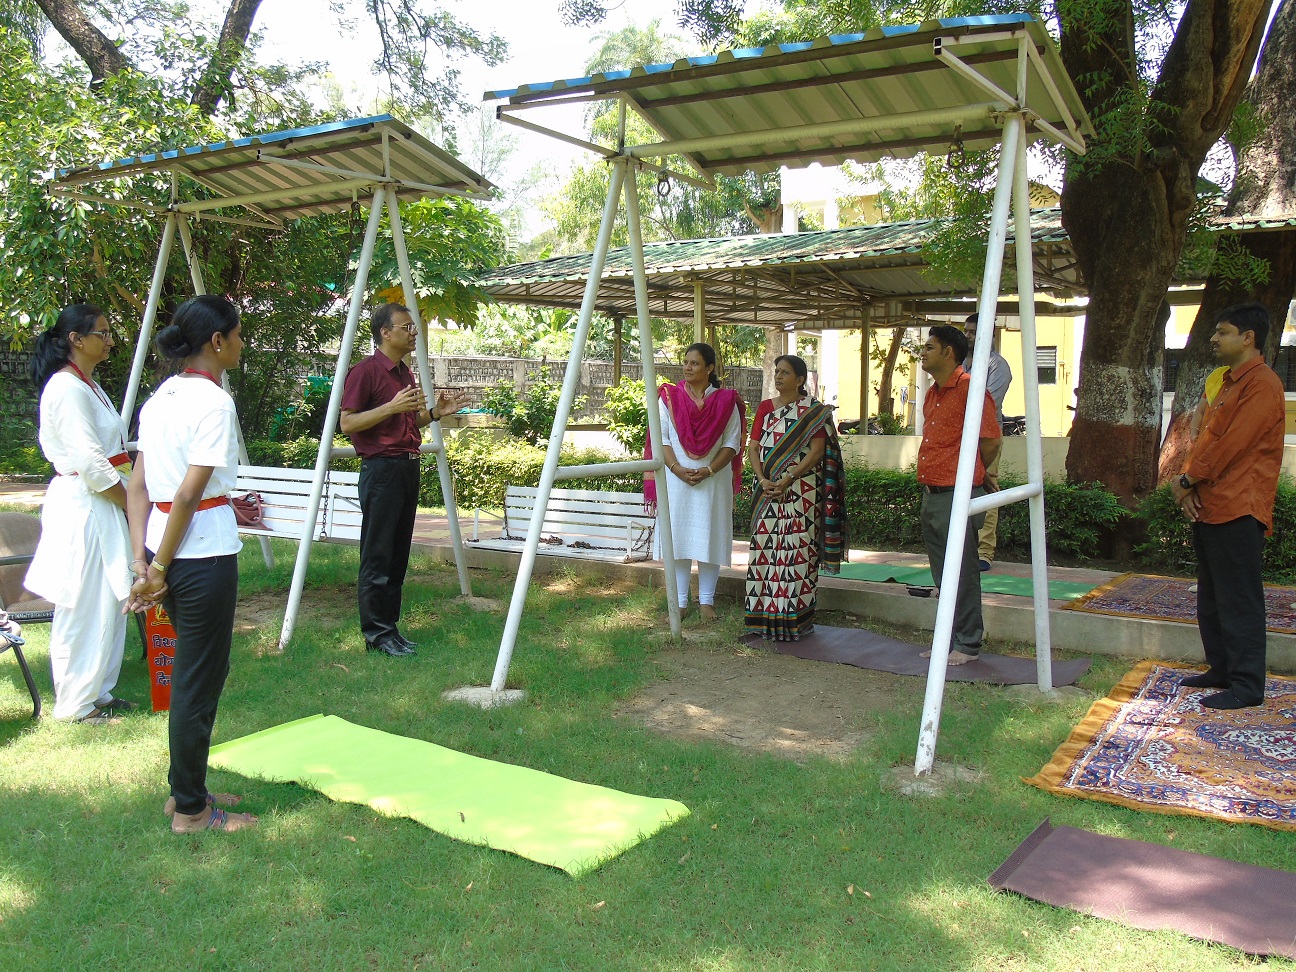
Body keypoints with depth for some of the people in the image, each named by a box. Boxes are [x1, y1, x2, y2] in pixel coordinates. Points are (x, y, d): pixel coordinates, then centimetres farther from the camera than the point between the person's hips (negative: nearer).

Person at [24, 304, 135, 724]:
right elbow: (89, 462, -20)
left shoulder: (89, 386, 16)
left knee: (108, 604, 14)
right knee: (82, 609, -1)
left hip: (102, 504, 10)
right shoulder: (66, 388, -15)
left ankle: (98, 693, 25)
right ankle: (76, 704, 11)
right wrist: (132, 502, -11)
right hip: (81, 507, -10)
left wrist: (132, 497, 10)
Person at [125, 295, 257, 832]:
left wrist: (143, 561, 3)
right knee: (199, 679, 3)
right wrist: (159, 569, -11)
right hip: (204, 551, -9)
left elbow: (138, 486, 7)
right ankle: (190, 811, 16)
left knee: (193, 672, 20)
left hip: (165, 548, 9)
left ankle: (187, 789, 32)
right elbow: (188, 495, -19)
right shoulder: (214, 403, -15)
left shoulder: (160, 397, 10)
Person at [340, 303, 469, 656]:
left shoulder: (405, 373, 17)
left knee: (398, 555, 10)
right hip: (381, 468, -9)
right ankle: (376, 633, 3)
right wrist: (391, 406, -22)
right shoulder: (365, 371, -9)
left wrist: (435, 412, 8)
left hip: (408, 467, 9)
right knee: (377, 556, -3)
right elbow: (347, 423, -14)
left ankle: (389, 627, 18)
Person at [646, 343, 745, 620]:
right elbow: (661, 438, 0)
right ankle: (679, 601, 10)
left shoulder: (726, 401, 2)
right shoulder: (669, 397, 4)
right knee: (677, 537, 1)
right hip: (675, 479, 1)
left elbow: (732, 443, -1)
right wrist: (677, 468, -14)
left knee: (709, 538, 2)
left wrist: (709, 470, -13)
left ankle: (706, 600, 12)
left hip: (713, 481, 0)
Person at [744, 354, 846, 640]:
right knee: (764, 548, 3)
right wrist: (762, 479, -9)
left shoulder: (814, 410, 0)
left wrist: (787, 479, -17)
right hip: (768, 492, 5)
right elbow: (753, 447, 8)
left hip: (801, 491, -5)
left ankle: (795, 619, 0)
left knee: (797, 550, -5)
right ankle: (766, 616, 10)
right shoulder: (765, 407, 14)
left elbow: (817, 451, -8)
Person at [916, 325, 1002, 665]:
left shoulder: (969, 388, -12)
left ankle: (967, 645, 9)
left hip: (958, 496, -9)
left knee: (962, 574, -1)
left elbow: (990, 443, -12)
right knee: (943, 575, 15)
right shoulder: (932, 394, 17)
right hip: (932, 495, 9)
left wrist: (969, 475, 3)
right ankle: (948, 640, 24)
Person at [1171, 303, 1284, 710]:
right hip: (1209, 507, 10)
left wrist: (1187, 481, -10)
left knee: (1238, 601, -5)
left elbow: (1232, 444, -19)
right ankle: (1222, 670, 26)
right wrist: (1189, 485, 0)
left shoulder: (1262, 384, -12)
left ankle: (1247, 686, 1)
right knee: (1211, 598, 16)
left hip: (1238, 509, -10)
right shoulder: (1229, 383, 20)